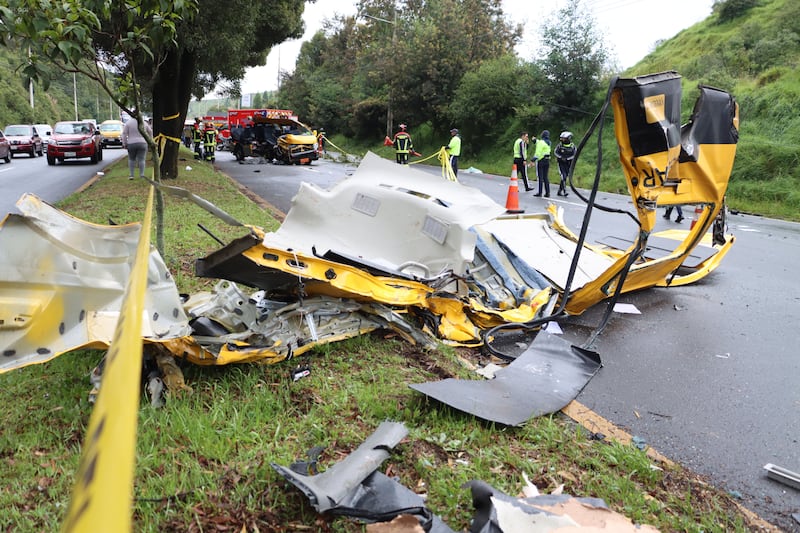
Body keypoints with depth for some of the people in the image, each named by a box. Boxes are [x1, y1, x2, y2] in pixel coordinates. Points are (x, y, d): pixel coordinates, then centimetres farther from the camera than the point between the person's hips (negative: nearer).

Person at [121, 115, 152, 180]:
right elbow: (150, 132, 15)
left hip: (131, 144, 0)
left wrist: (124, 144, 0)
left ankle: (131, 175, 8)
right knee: (141, 160, 1)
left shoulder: (128, 123, -2)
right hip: (142, 144, 0)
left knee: (131, 159, 13)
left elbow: (124, 134, -6)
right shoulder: (144, 123, 5)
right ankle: (142, 175, -3)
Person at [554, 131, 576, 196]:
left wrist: (567, 158, -17)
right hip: (561, 163, -2)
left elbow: (575, 154, -4)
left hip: (568, 164, 2)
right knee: (563, 177, -15)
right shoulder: (560, 145, -6)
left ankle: (560, 191, 20)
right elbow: (555, 152, 3)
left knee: (565, 178, 8)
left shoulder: (572, 146, -4)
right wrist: (561, 157, -11)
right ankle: (564, 191, -17)